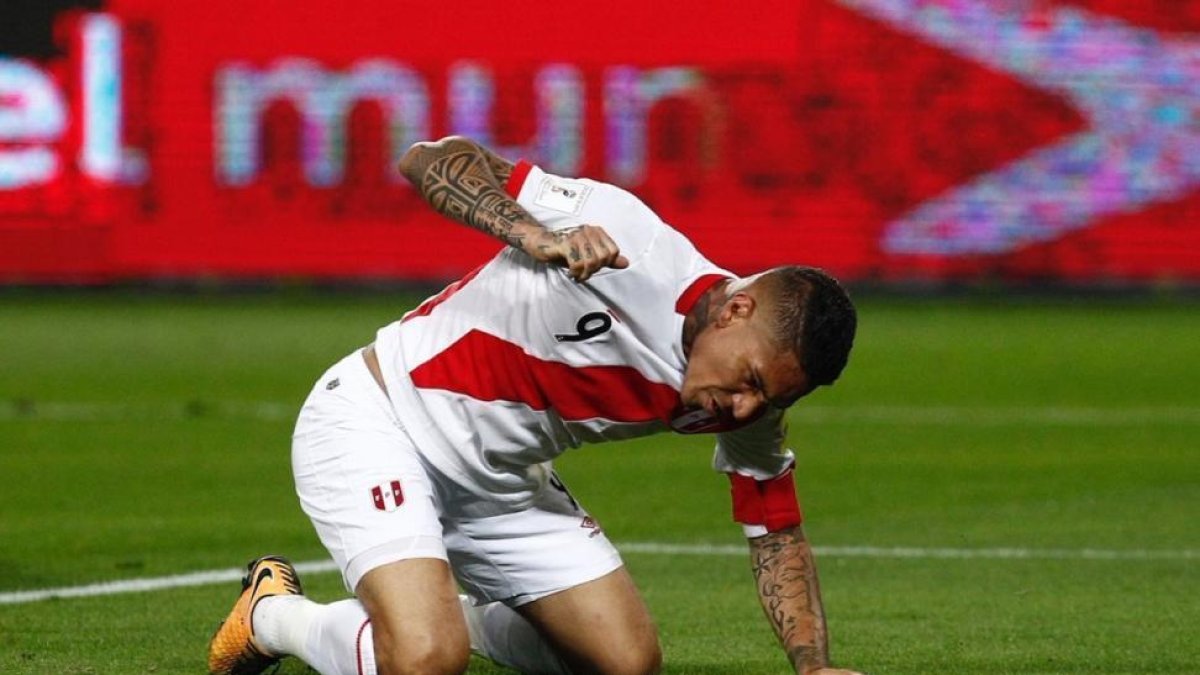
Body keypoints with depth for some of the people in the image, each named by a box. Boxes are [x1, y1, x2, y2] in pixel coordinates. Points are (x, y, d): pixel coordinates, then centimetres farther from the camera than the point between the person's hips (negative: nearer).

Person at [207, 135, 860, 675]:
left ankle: (452, 614, 26)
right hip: (376, 419, -7)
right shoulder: (625, 235, -29)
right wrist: (535, 236, -41)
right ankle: (271, 613, 5)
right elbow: (427, 159, -24)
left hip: (501, 484, 7)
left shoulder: (750, 406, -9)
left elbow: (777, 534, 2)